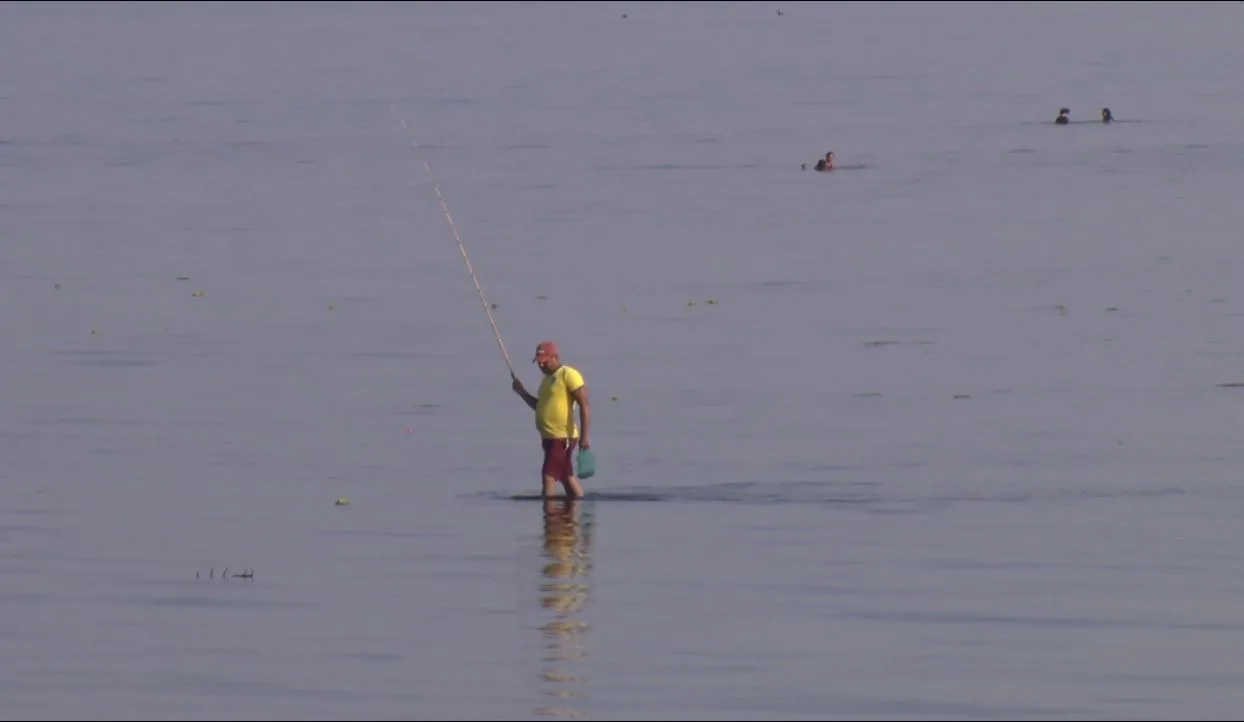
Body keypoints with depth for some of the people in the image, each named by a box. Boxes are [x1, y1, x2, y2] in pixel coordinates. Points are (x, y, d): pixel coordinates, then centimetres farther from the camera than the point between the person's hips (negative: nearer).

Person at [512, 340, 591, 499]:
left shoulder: (569, 375, -12)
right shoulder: (548, 378, 17)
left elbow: (585, 405, -17)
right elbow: (540, 406, 28)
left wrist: (585, 435, -24)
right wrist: (522, 392, 14)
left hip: (562, 438, -10)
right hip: (550, 437, 10)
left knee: (549, 476, -15)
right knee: (566, 477, 15)